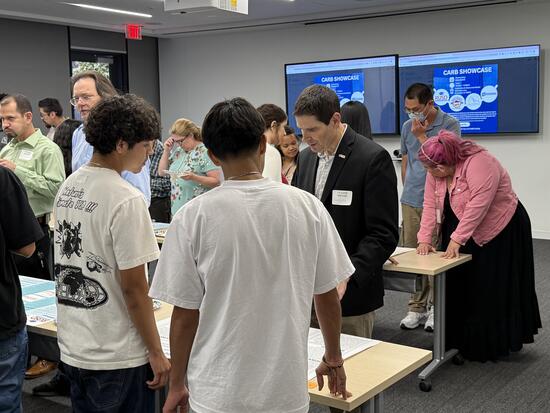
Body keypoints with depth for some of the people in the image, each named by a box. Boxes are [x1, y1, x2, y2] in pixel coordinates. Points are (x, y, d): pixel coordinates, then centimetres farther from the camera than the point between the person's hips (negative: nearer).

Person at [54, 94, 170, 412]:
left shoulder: (69, 186, 4)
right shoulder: (126, 200, -21)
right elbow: (134, 288, -19)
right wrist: (156, 352, -9)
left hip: (72, 348, 8)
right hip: (116, 358, -8)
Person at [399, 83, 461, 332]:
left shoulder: (450, 124, -5)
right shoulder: (408, 126, 8)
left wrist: (422, 136, -11)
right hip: (410, 201, 4)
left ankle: (436, 306, 13)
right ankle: (417, 306, 16)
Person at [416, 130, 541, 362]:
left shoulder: (478, 163, -25)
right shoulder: (435, 171, -1)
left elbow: (478, 206, -31)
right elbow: (430, 205, -3)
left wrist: (456, 240, -31)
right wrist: (425, 239, -12)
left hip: (500, 232, -7)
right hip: (463, 237, 7)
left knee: (492, 292, -2)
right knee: (459, 287, 7)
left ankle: (494, 345, 10)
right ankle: (462, 342, 17)